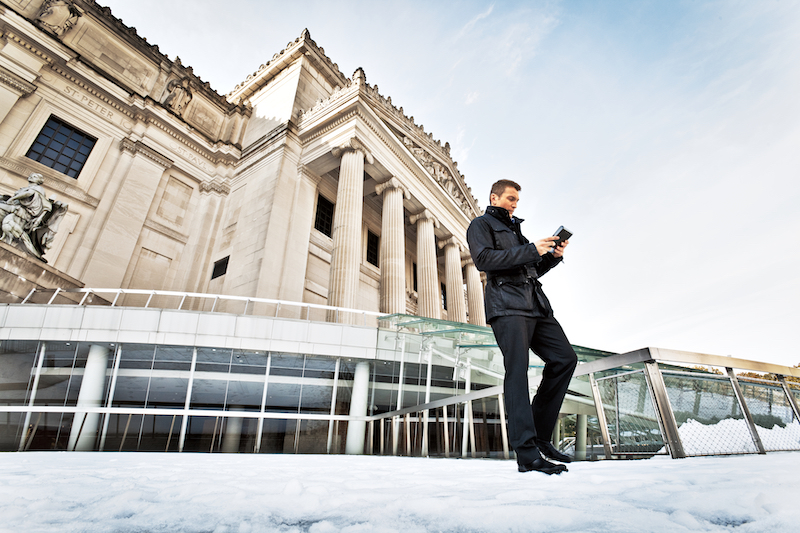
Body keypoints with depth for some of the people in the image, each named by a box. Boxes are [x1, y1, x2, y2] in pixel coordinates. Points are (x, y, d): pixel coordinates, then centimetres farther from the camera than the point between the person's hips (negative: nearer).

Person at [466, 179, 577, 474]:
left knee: (565, 358, 1)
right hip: (507, 306, -8)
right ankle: (527, 453, -11)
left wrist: (553, 256, 11)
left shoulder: (515, 229, 32)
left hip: (535, 305, 8)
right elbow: (483, 259, -13)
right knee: (517, 371, -12)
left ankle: (540, 435, 10)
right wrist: (531, 250, -13)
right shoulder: (481, 225, 7)